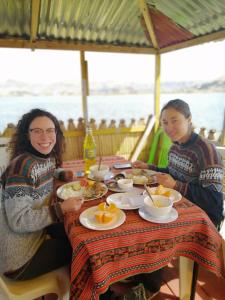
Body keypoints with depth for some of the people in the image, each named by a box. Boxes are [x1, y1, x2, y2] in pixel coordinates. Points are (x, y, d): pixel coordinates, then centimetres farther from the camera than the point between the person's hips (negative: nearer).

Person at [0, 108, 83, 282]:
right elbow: (18, 220, -27)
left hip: (38, 232, 8)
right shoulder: (22, 166, -28)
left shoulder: (50, 158, -3)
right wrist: (61, 209, -27)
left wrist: (64, 175, 0)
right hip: (19, 258, -7)